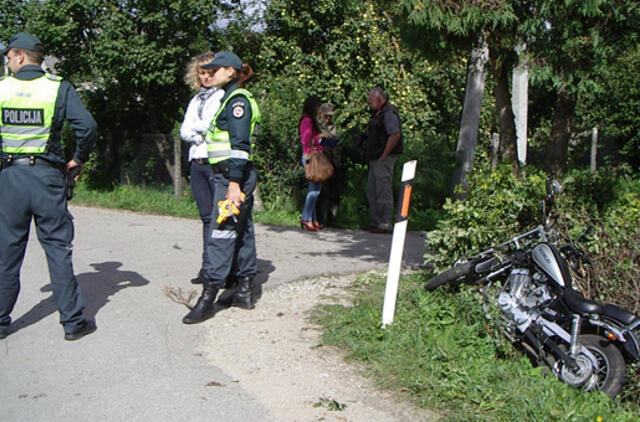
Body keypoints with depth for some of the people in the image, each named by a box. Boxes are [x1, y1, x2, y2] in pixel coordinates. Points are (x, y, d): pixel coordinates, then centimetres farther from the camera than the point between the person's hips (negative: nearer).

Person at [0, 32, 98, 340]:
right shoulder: (59, 88, -2)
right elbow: (86, 125, -13)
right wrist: (78, 159, 1)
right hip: (47, 176, -1)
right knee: (58, 249, 4)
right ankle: (72, 321, 7)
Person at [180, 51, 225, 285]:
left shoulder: (225, 96, 2)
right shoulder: (196, 100, 22)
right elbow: (184, 131, 12)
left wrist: (196, 127, 0)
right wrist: (202, 136, -6)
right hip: (197, 162, 6)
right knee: (207, 216, 8)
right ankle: (208, 266, 11)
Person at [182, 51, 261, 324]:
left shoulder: (238, 100, -11)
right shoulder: (231, 99, 20)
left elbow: (240, 145, -19)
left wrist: (234, 183, -24)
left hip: (232, 176, -10)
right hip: (228, 176, 10)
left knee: (221, 234, -10)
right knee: (241, 232, 12)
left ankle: (208, 297, -9)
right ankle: (245, 291, 20)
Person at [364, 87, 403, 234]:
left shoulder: (388, 113, -14)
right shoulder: (378, 113, 18)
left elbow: (395, 135, -23)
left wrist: (383, 156, -20)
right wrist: (371, 156, 15)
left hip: (384, 159, -11)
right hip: (375, 159, 11)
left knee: (384, 191, -6)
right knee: (372, 191, 14)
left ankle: (385, 225, -1)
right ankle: (376, 222, 21)